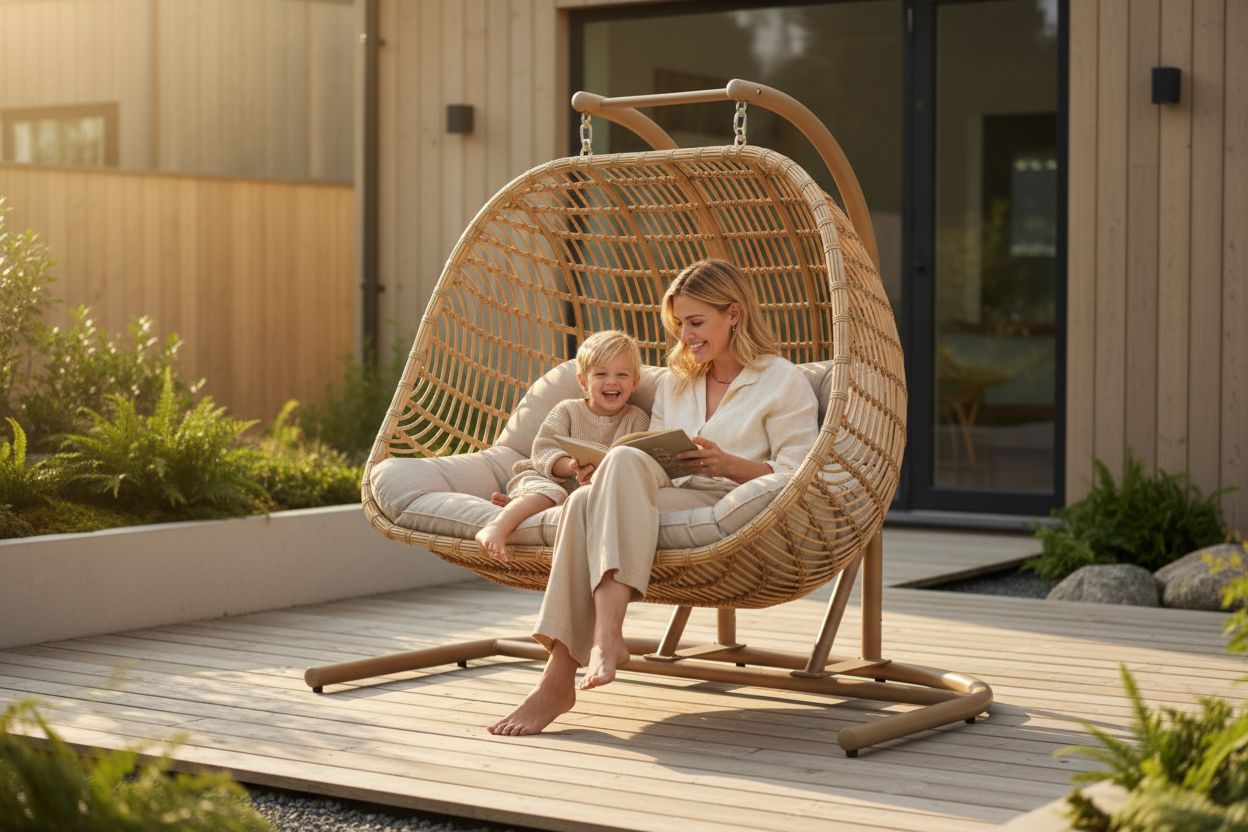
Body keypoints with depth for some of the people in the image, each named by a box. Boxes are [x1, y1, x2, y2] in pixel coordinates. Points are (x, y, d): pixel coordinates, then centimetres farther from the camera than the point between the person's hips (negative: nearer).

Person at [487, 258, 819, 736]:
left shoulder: (784, 382, 10)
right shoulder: (674, 383, 29)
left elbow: (801, 478, 1)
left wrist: (729, 464, -14)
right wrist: (608, 474, 2)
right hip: (668, 505, 5)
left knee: (624, 462, -33)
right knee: (585, 498, -31)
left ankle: (606, 636, -48)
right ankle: (559, 674, -42)